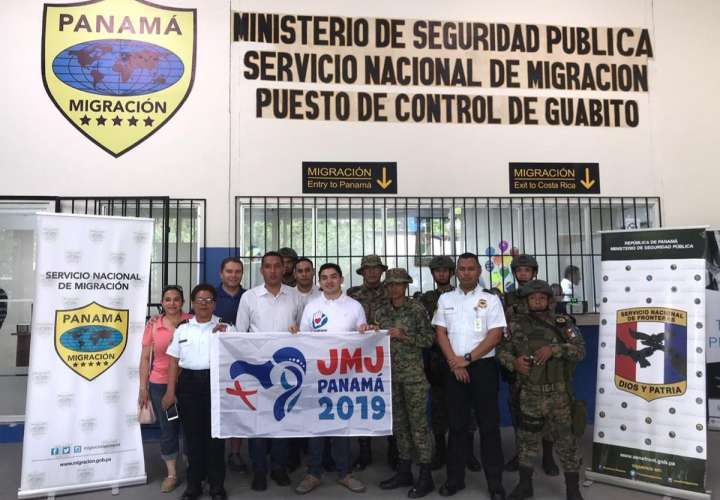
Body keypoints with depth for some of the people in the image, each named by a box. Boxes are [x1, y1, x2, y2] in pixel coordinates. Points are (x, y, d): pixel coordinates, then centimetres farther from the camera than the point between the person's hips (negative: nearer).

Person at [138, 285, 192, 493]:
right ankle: (171, 474, 26)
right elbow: (145, 357, 4)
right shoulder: (153, 323, 0)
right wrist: (143, 387, 3)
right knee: (167, 429, 11)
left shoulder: (191, 321, -4)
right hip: (160, 384, 1)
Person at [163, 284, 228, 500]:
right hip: (188, 383, 2)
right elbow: (174, 361, 9)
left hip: (215, 382, -2)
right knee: (192, 434, 8)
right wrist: (170, 391, 4)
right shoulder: (183, 328, 10)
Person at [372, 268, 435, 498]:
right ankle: (404, 471, 23)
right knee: (398, 423, 12)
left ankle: (425, 476, 8)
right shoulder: (380, 312, 7)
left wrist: (403, 336, -16)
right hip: (390, 374, 5)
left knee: (418, 423, -1)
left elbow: (429, 339, -6)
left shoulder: (417, 308, -6)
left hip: (413, 374, -5)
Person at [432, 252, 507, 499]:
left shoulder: (491, 299, 1)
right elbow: (440, 333, 4)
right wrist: (455, 363, -7)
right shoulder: (445, 299, 8)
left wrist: (467, 358, -11)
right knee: (456, 425, 9)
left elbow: (495, 335, -6)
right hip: (454, 368, 2)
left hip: (483, 366, -2)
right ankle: (455, 478, 19)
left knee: (489, 425, 2)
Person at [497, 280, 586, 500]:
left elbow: (580, 350, -10)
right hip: (530, 394, 2)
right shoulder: (517, 324, 3)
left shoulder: (563, 323, -1)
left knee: (567, 440, 5)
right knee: (526, 439, 13)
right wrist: (514, 362, -12)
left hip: (559, 394, -2)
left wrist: (553, 349, -23)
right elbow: (502, 351, 7)